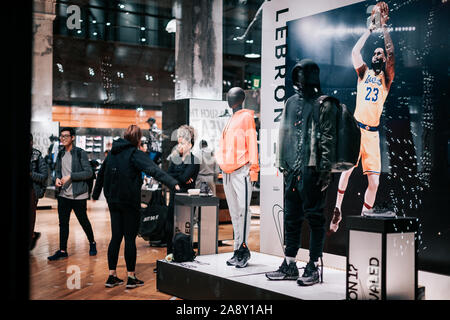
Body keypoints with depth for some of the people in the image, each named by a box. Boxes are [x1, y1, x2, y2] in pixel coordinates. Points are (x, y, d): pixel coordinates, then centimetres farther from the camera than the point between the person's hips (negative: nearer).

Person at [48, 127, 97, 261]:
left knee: (83, 220, 7)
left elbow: (89, 172, -13)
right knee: (63, 223, 6)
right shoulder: (61, 154, 11)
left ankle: (92, 243, 28)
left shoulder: (80, 153, -9)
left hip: (78, 195, -5)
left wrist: (70, 176, -19)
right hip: (63, 195, 5)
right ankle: (62, 251, 14)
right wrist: (57, 178, -1)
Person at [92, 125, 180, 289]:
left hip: (113, 200, 6)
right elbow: (153, 170, -25)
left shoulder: (112, 152, 10)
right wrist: (173, 183, -32)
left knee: (116, 237, 11)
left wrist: (96, 194, 35)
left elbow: (101, 173, 21)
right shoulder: (135, 154, -12)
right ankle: (131, 277, 8)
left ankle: (112, 276, 14)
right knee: (130, 238, 1)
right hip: (129, 201, -6)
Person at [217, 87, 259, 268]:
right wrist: (222, 166, 18)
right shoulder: (230, 121, 22)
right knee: (235, 213, 8)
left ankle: (242, 249, -10)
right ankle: (239, 251, 12)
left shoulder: (246, 117, 1)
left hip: (241, 170, -8)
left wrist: (253, 167, -13)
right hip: (228, 172, 8)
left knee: (243, 210, -12)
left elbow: (252, 142, -6)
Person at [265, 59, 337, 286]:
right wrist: (282, 163, 14)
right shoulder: (291, 103, 17)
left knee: (314, 217, -1)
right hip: (293, 170, 7)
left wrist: (325, 169, -13)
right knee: (291, 218, 10)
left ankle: (313, 267, 6)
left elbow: (328, 139, -7)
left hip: (312, 169, -7)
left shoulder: (324, 104, -2)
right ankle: (289, 265, 19)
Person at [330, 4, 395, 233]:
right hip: (355, 127, 0)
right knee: (346, 168, -4)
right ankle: (337, 210, 10)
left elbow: (391, 53, -2)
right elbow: (355, 51, 2)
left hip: (373, 132, 0)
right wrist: (370, 29, 8)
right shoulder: (363, 72, 14)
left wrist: (384, 26, 2)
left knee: (374, 181, -4)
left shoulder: (386, 77, 12)